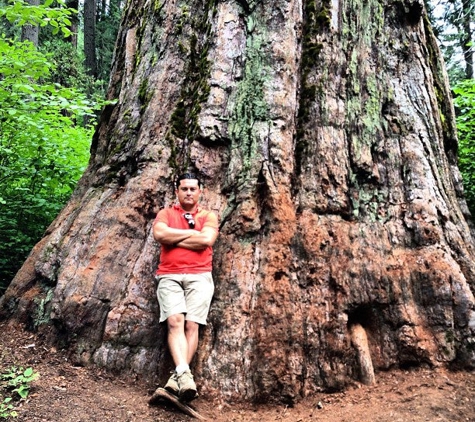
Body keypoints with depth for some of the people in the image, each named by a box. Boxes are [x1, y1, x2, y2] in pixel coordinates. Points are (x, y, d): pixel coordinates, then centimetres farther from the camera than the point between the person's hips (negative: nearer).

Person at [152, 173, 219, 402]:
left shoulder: (208, 216, 15)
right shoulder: (165, 213, 16)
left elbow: (207, 240, -6)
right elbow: (159, 234, -6)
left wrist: (174, 239, -1)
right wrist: (192, 232, -1)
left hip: (199, 276, 0)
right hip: (169, 276, 0)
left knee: (192, 324, -14)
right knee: (175, 321, -20)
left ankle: (177, 377, -14)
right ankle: (184, 374, -29)